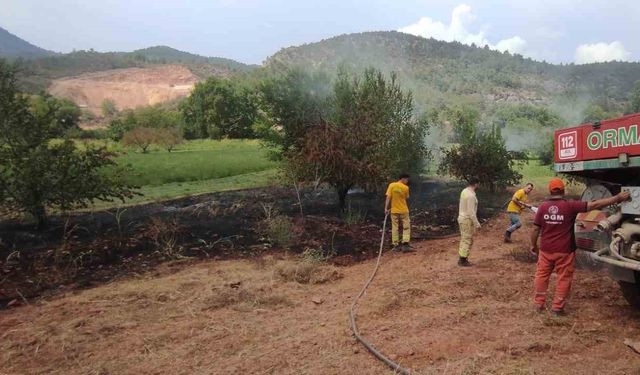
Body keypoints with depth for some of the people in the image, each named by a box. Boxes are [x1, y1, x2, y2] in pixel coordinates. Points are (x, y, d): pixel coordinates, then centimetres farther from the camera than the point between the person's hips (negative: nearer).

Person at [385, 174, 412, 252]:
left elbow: (388, 197, -9)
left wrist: (386, 208, -7)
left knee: (395, 228, 9)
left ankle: (396, 245, 11)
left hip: (394, 210, 2)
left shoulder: (391, 185, -5)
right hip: (404, 210, -2)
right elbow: (406, 198, 3)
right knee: (406, 227, 7)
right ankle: (405, 244, -2)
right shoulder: (406, 188, -8)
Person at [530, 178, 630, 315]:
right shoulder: (570, 206, -12)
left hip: (546, 250, 2)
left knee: (542, 275, 15)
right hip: (564, 251, -2)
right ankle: (557, 307, 15)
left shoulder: (543, 207, -5)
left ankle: (539, 303, 21)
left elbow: (536, 229, -2)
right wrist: (618, 198, -4)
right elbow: (594, 205, -11)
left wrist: (533, 245, 12)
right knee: (563, 278, 10)